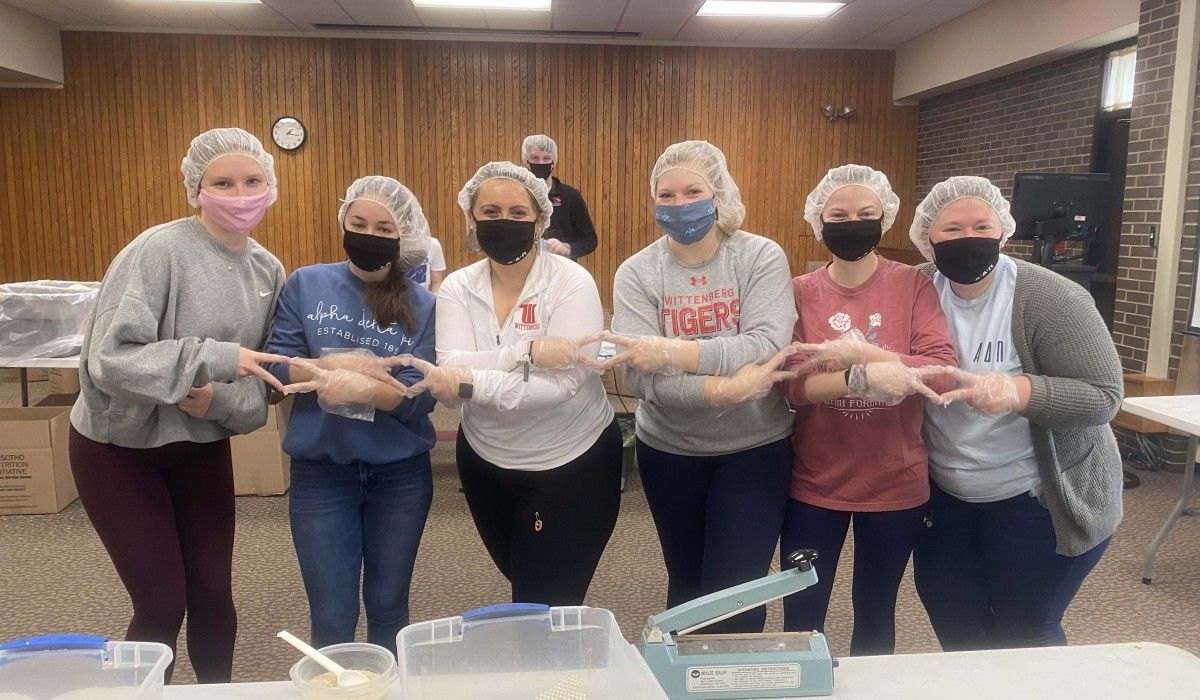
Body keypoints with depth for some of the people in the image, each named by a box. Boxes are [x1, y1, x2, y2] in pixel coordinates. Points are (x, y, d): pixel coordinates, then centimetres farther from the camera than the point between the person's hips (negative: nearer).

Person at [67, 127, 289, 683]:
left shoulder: (269, 270, -4)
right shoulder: (159, 250, -22)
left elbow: (264, 380, -2)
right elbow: (108, 358, -28)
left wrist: (220, 401, -21)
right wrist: (215, 356, -34)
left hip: (202, 449, 5)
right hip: (119, 449, -5)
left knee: (213, 595, 12)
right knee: (162, 604, 1)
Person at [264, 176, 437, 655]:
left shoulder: (422, 305, -4)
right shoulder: (306, 284, -1)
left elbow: (419, 400, -11)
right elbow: (274, 367, -6)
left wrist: (357, 387, -27)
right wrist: (342, 363, -18)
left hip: (400, 473, 0)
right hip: (320, 472, 0)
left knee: (388, 608, 17)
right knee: (332, 621, 8)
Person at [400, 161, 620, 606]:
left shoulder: (571, 282, -18)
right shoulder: (457, 287, -7)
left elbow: (563, 383, -28)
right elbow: (453, 371, -22)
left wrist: (470, 384, -34)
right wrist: (527, 351, -36)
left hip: (573, 464, -4)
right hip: (487, 463, 5)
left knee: (545, 610, 4)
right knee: (525, 588, 27)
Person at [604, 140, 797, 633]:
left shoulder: (761, 256, -9)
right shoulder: (637, 272, -7)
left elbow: (768, 347, -23)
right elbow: (640, 377, -18)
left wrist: (670, 352, -30)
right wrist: (725, 390, -30)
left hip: (755, 448, -2)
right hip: (669, 450, 2)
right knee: (685, 583, 19)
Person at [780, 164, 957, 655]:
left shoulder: (914, 285, -4)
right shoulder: (800, 292, -3)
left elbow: (944, 374, -16)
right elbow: (791, 384, -15)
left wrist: (859, 352, -27)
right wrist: (866, 377, -30)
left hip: (895, 484, 0)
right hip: (813, 482, 0)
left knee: (876, 614, 19)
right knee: (800, 619, 11)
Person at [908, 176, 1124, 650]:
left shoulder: (1050, 299, -17)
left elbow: (1103, 396, -19)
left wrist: (1017, 392, -35)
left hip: (1040, 501, -4)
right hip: (944, 497, 4)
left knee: (1024, 638, 9)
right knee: (955, 633, 16)